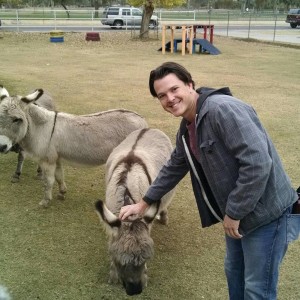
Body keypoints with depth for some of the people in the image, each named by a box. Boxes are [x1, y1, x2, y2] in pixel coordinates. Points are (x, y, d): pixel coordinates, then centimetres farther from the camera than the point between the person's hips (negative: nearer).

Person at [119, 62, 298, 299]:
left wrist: (234, 213, -21)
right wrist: (144, 203, 25)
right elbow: (174, 168, 21)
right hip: (235, 211, 9)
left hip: (264, 210, -9)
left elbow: (258, 163, -30)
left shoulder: (223, 109, -24)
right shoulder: (187, 128, 6)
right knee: (234, 272, 25)